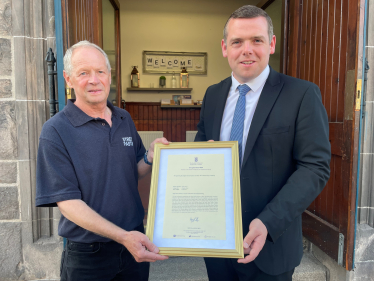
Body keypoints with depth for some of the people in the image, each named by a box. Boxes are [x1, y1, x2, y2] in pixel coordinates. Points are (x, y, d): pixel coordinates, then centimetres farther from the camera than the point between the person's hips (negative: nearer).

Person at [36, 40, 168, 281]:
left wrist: (150, 157, -14)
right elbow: (67, 202, -17)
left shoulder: (125, 119, 1)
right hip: (87, 255, -4)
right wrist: (123, 236, -26)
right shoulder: (55, 131, -14)